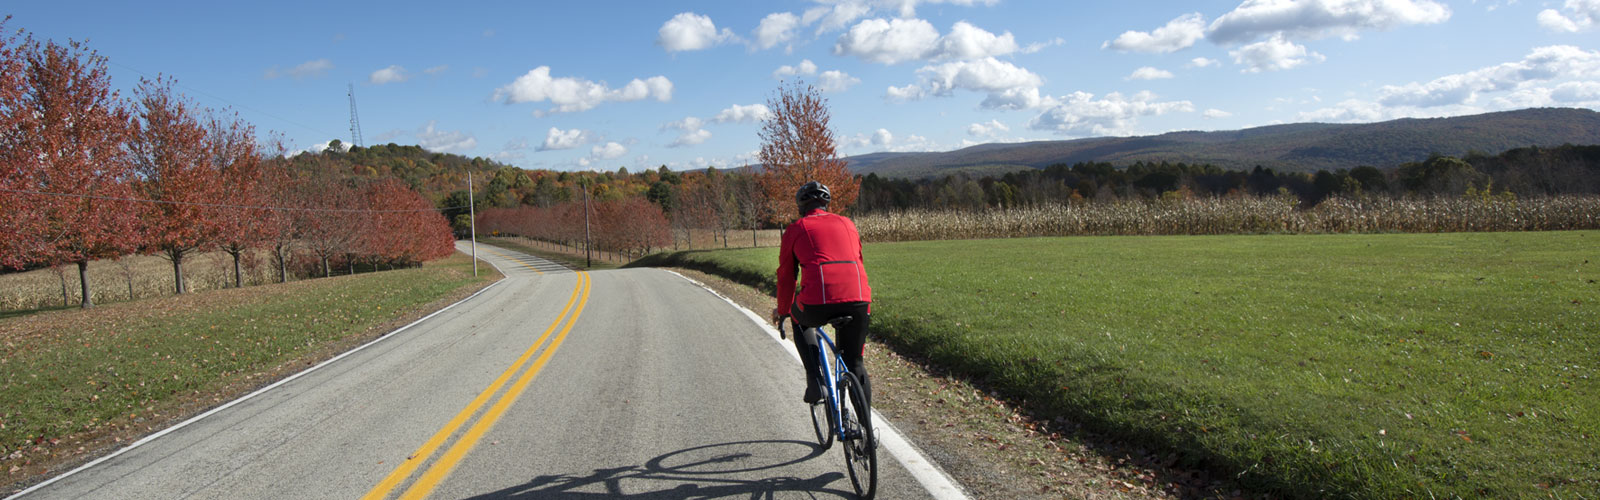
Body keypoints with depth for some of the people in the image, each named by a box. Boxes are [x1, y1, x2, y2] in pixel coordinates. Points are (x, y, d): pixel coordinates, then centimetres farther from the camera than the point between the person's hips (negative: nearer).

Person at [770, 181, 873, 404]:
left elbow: (786, 275, 22)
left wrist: (782, 310, 38)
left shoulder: (795, 229, 16)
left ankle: (815, 382, 18)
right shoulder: (846, 223, 25)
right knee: (854, 362, 21)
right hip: (858, 301, 2)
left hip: (818, 303, -2)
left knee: (800, 321, 33)